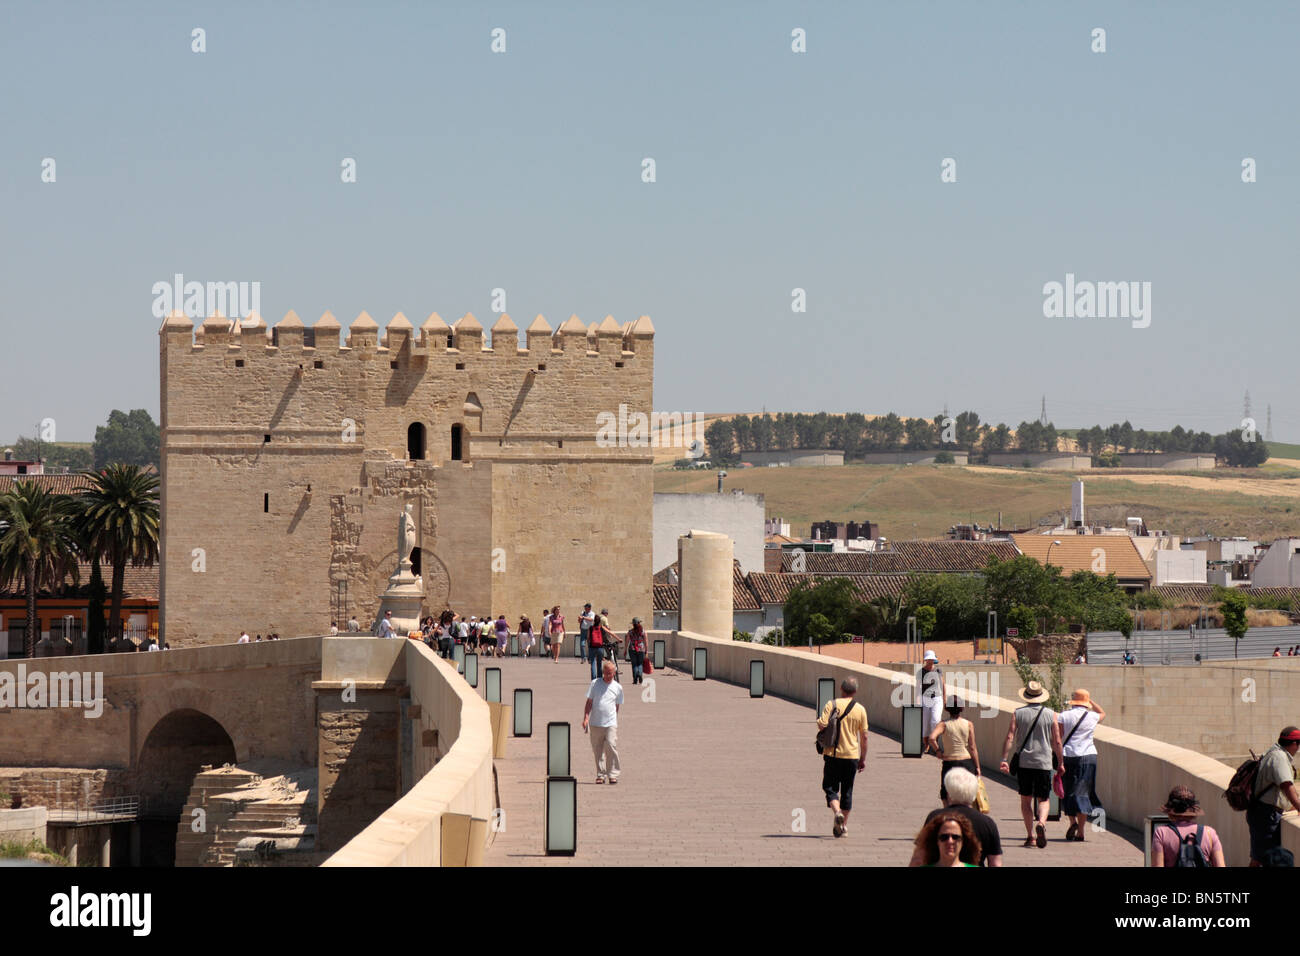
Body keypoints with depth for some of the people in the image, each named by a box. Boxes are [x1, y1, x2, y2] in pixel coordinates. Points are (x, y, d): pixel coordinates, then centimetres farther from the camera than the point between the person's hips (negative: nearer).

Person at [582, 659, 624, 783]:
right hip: (595, 723, 1)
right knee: (598, 750, 4)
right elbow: (589, 702, 7)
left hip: (611, 723, -1)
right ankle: (601, 774, 13)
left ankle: (613, 774, -6)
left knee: (611, 747, -14)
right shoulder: (595, 684, 6)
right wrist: (586, 718, -2)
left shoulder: (618, 687, 8)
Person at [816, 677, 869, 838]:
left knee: (830, 787, 5)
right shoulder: (860, 709, 1)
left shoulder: (831, 705, -6)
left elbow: (822, 724, -18)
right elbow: (864, 737, 4)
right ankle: (844, 825, 14)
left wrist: (818, 721, 7)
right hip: (852, 755, 2)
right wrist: (863, 758, 12)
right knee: (847, 790, 12)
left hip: (833, 754, -2)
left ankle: (837, 812, -21)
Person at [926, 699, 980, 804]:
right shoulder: (968, 724, -4)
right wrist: (977, 767, 6)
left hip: (949, 763, -1)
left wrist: (938, 751, -8)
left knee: (947, 798, 13)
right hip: (966, 761, 1)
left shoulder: (944, 724, -8)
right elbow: (972, 748, -2)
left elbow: (932, 738, -25)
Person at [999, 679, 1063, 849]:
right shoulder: (1050, 714, 1)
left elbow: (1010, 737, -5)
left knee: (1026, 800, 11)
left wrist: (1004, 759, -6)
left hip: (1023, 761, 0)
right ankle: (1041, 823, -23)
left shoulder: (1018, 713, 1)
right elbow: (1057, 742, 2)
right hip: (1044, 763, 0)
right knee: (1043, 799, 6)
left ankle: (1030, 836, 8)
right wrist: (1060, 763, 11)